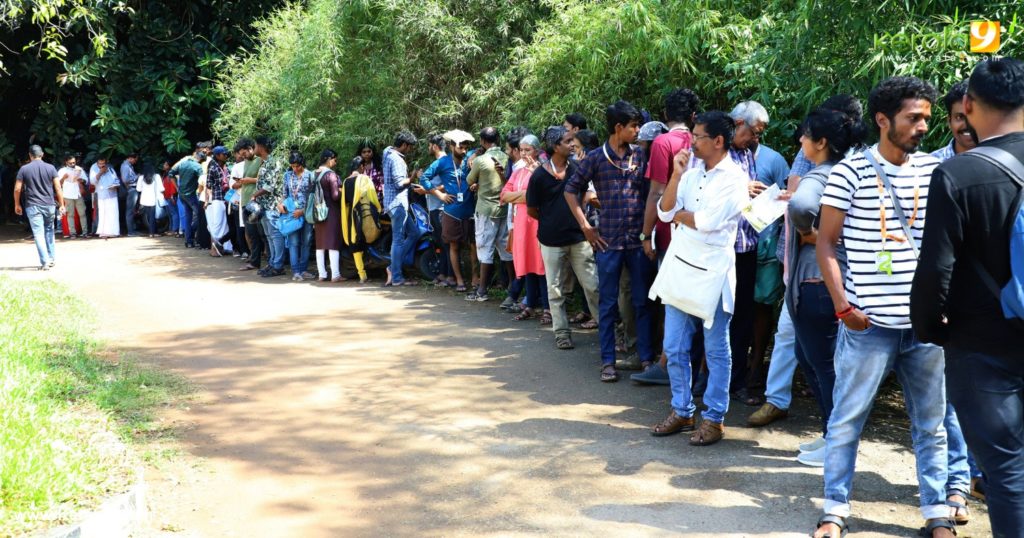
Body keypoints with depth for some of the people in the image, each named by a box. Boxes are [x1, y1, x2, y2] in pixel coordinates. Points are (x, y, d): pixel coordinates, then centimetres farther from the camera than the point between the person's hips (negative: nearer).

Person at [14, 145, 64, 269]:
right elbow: (58, 188, -2)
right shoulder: (50, 168, 1)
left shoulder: (24, 169, -1)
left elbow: (17, 189, -1)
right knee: (49, 231, 20)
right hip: (49, 205, 2)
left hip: (33, 206, -2)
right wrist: (61, 205, 3)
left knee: (38, 234, -3)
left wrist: (17, 205, 12)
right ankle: (52, 258, 23)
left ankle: (45, 263, -9)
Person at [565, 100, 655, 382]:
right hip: (608, 241, -2)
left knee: (643, 302, 6)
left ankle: (647, 358, 15)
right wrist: (585, 226, 1)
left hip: (639, 239, 2)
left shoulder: (641, 155, 5)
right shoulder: (595, 158, -1)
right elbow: (571, 190, 6)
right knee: (608, 304, 5)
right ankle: (608, 361, 12)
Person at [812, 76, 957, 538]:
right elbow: (826, 242, -2)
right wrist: (843, 306, -9)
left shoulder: (935, 169, 5)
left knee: (931, 425, 12)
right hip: (869, 323, -3)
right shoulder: (851, 171, -5)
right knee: (846, 420, 6)